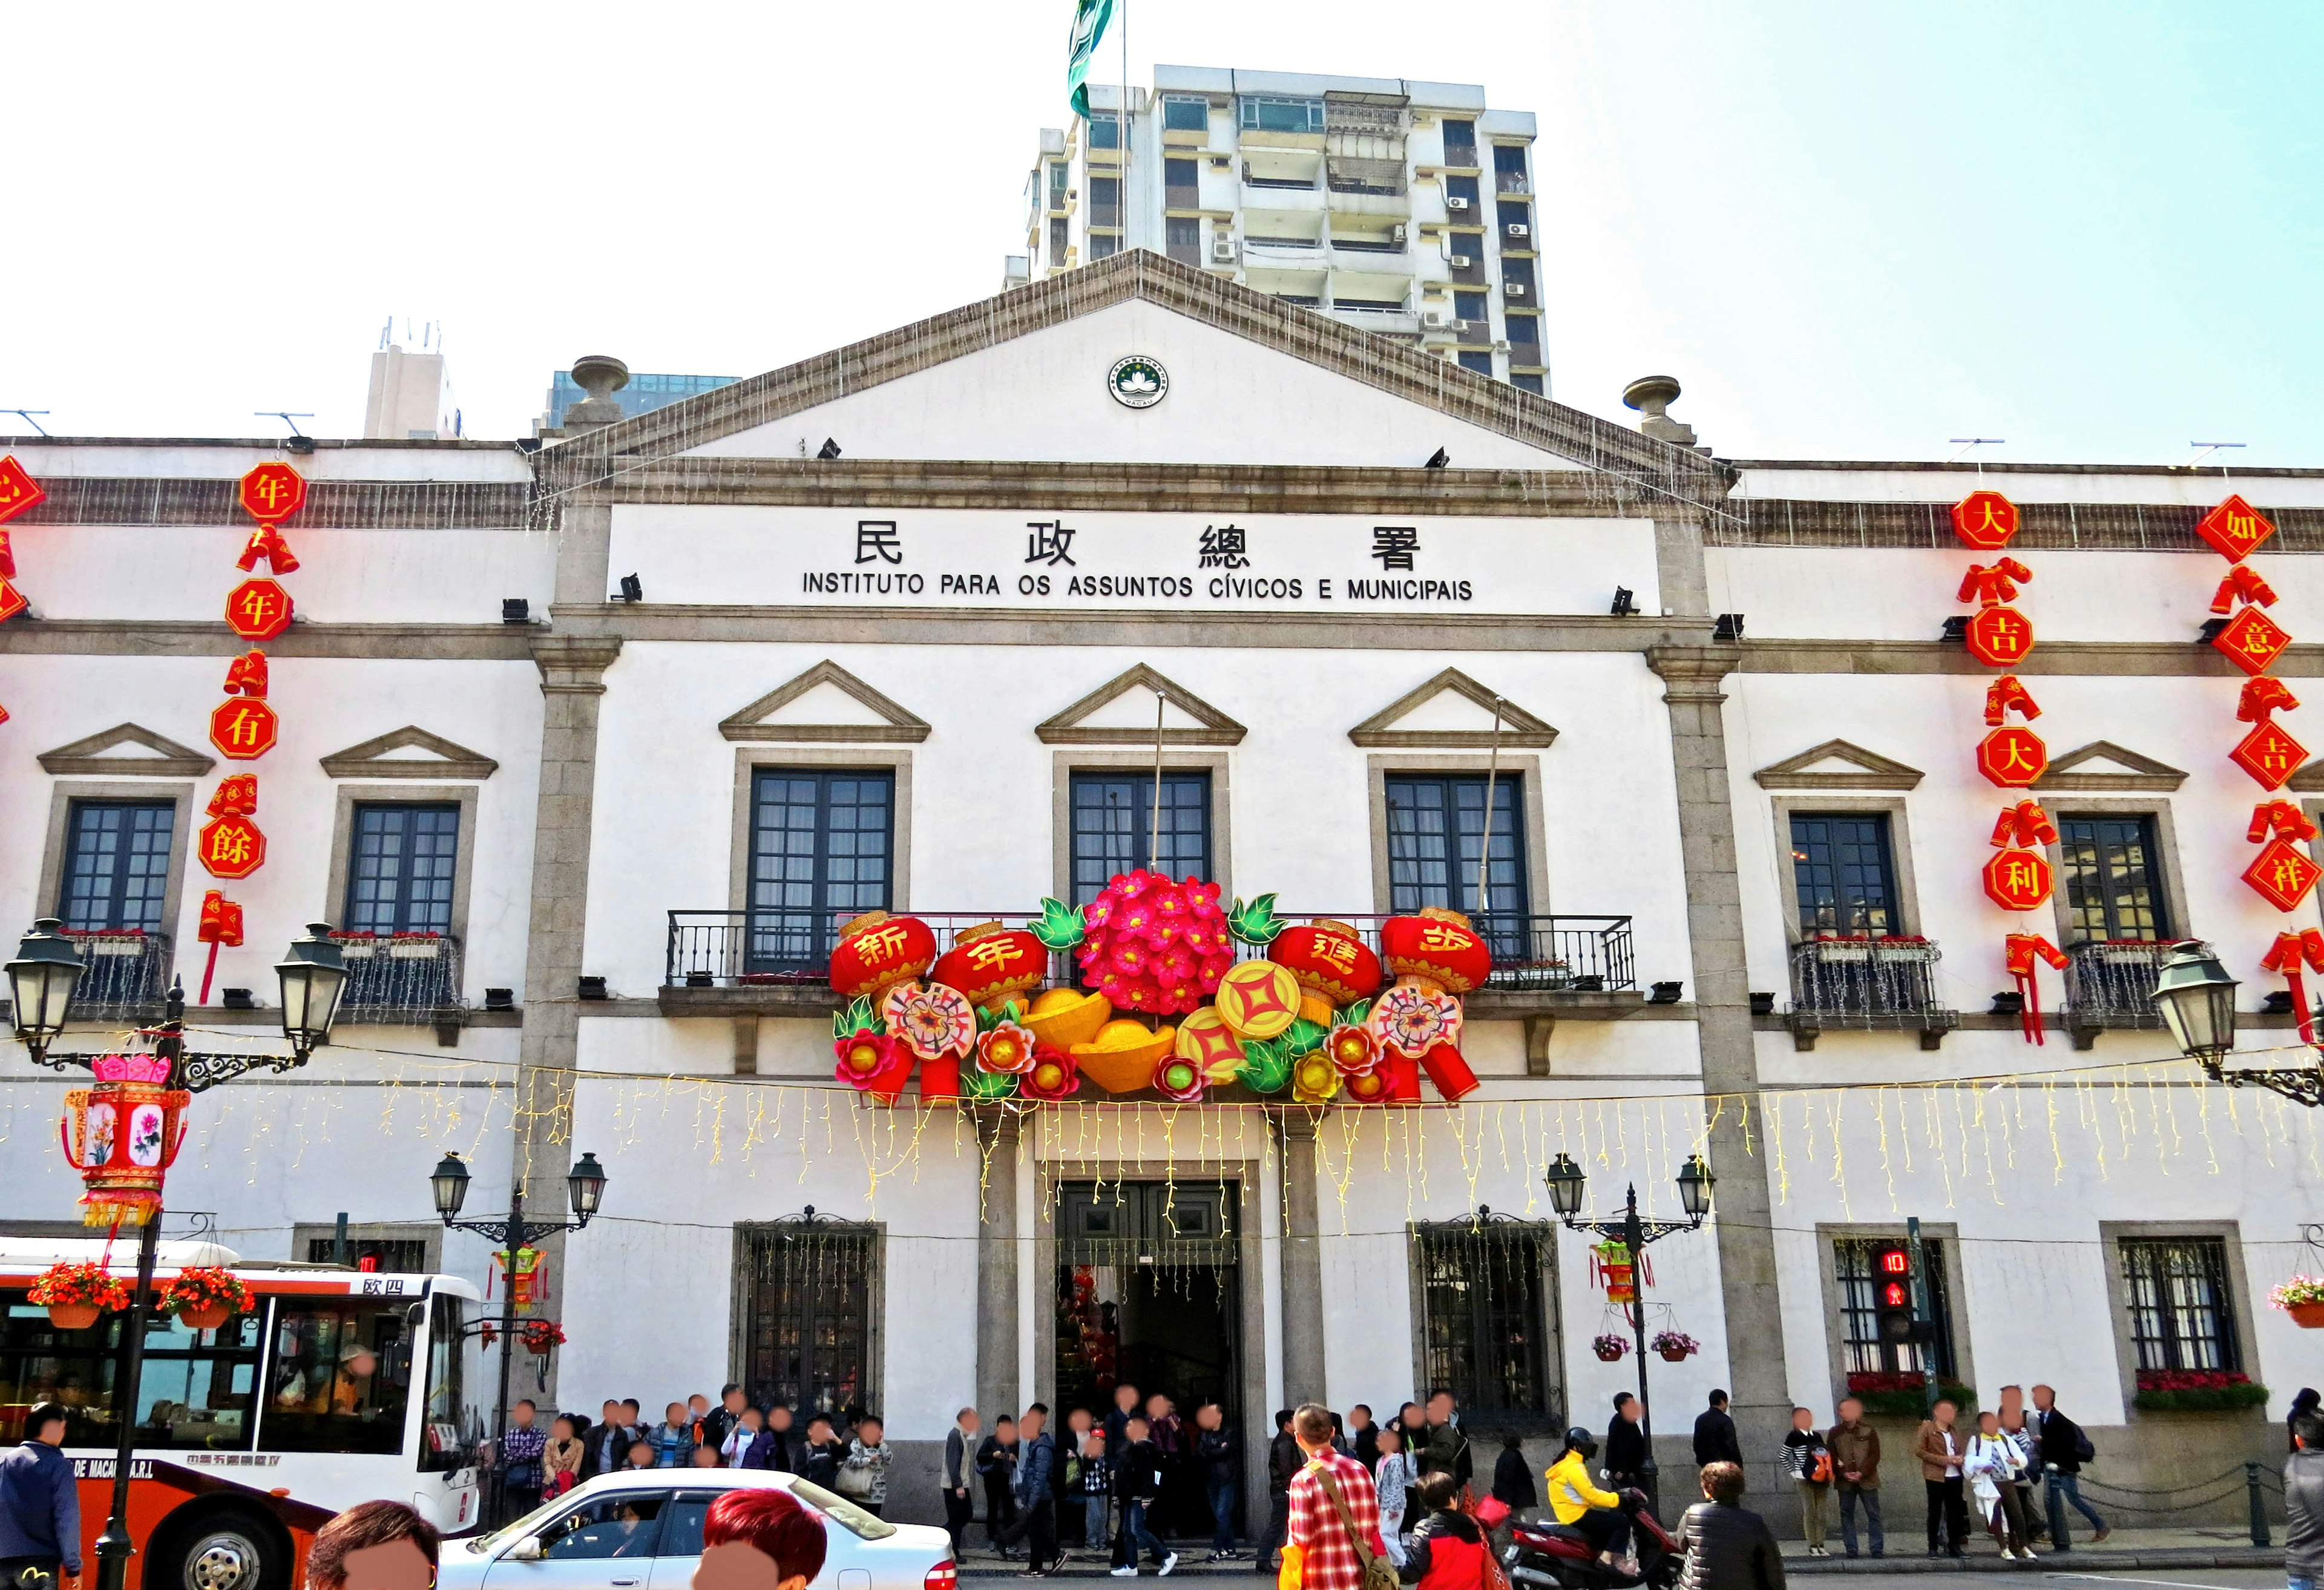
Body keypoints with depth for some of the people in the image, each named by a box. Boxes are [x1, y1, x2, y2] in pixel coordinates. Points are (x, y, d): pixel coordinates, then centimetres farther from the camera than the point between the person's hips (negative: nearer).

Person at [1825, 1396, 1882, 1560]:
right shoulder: (1835, 1433, 6)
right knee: (1847, 1514, 3)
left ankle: (1877, 1549, 3)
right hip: (1845, 1482, 1)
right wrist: (1844, 1474, -12)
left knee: (1873, 1514, -1)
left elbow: (1875, 1456, -2)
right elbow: (1831, 1458, 2)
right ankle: (1851, 1550, 8)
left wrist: (1862, 1473, -13)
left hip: (1867, 1480, -1)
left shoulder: (1869, 1431, 3)